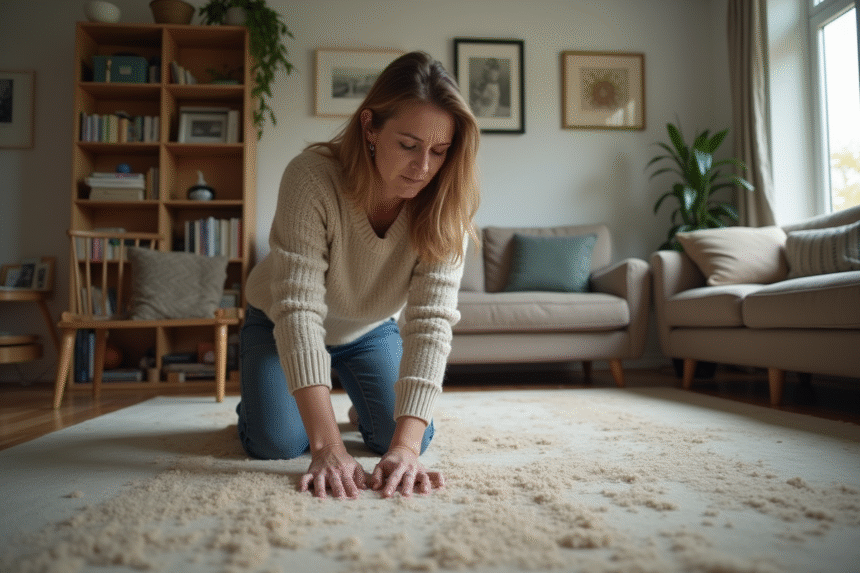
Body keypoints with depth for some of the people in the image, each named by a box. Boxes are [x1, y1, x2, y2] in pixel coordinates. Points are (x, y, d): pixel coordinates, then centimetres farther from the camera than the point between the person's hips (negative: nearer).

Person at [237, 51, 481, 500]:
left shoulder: (445, 204, -27)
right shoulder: (312, 176, -35)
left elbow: (431, 320, -35)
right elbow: (297, 309, -41)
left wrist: (407, 445, -46)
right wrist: (326, 447, -48)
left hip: (370, 329, 3)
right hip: (280, 324, -2)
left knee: (402, 437, -14)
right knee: (276, 443, -19)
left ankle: (363, 406, 24)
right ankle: (256, 399, 19)